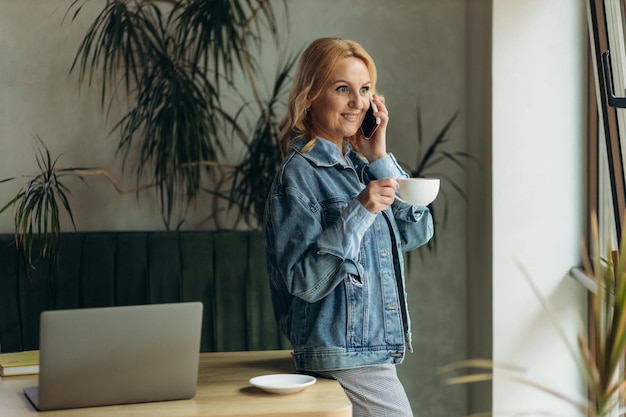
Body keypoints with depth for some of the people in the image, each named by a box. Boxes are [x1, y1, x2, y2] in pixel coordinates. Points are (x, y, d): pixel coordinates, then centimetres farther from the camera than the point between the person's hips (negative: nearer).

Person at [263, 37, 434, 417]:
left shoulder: (362, 164, 10)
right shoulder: (299, 174, -13)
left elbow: (418, 232, 2)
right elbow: (305, 281, -19)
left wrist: (380, 158, -4)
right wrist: (358, 212, -27)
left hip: (375, 349, 8)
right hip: (343, 356, -8)